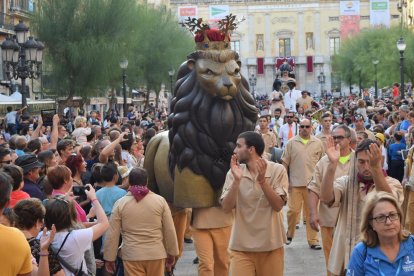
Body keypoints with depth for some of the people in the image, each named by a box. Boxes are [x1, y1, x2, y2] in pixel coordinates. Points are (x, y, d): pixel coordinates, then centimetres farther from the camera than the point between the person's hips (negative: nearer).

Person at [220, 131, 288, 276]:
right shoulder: (234, 172, 0)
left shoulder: (277, 170, -6)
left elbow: (278, 205, -12)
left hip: (271, 245, -1)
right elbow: (226, 208, -7)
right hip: (241, 246, 1)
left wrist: (262, 180, -23)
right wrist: (236, 180, -18)